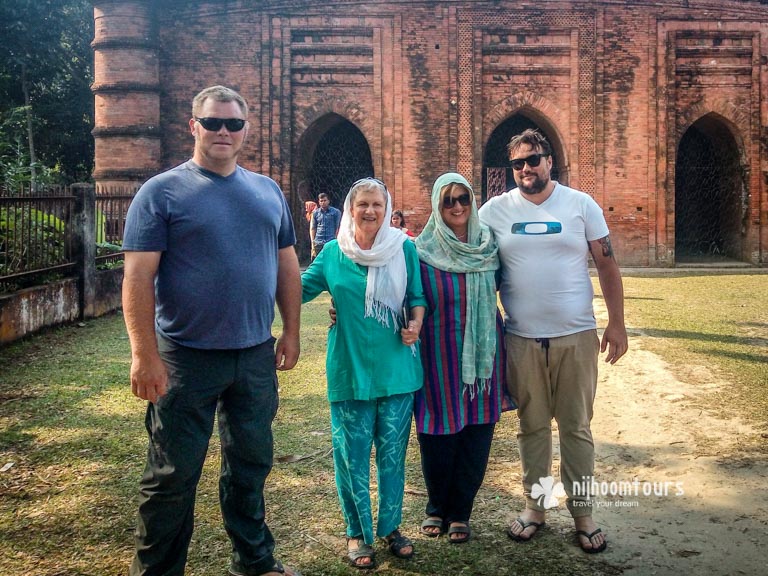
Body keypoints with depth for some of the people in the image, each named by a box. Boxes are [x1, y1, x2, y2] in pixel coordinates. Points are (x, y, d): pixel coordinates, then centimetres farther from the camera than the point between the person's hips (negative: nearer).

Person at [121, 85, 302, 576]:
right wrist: (145, 355, -17)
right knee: (173, 476, 6)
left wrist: (291, 333, 9)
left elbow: (287, 264, 14)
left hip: (256, 356, 5)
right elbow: (138, 278, -12)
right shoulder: (162, 191, -6)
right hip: (187, 358, -4)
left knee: (252, 463, 17)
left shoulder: (268, 191, 9)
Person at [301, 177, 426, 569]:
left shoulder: (404, 248, 0)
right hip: (350, 367, 0)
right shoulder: (332, 253, 1)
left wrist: (416, 324, -12)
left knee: (392, 450, 11)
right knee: (352, 453, 6)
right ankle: (358, 532, 24)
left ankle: (390, 525, 29)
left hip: (396, 367, 0)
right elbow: (299, 289, 5)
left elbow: (417, 297, 6)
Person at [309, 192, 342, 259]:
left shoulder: (336, 212, 2)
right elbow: (312, 228, 11)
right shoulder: (315, 213, 9)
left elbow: (338, 227, 2)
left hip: (331, 243, -2)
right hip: (318, 243, 2)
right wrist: (313, 241, 3)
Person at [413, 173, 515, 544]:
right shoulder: (423, 252, -5)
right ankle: (436, 508, 28)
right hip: (440, 353, -2)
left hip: (483, 350, 3)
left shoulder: (488, 245, 4)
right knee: (439, 434, 6)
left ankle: (460, 512, 23)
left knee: (476, 434, 6)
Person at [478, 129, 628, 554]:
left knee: (576, 427, 7)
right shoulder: (495, 210, 2)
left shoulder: (581, 204, 0)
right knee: (532, 426, 11)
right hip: (521, 339, 1)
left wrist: (616, 323, -2)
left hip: (576, 336, -1)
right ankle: (534, 506, 26)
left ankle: (582, 512, 21)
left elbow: (607, 266, 3)